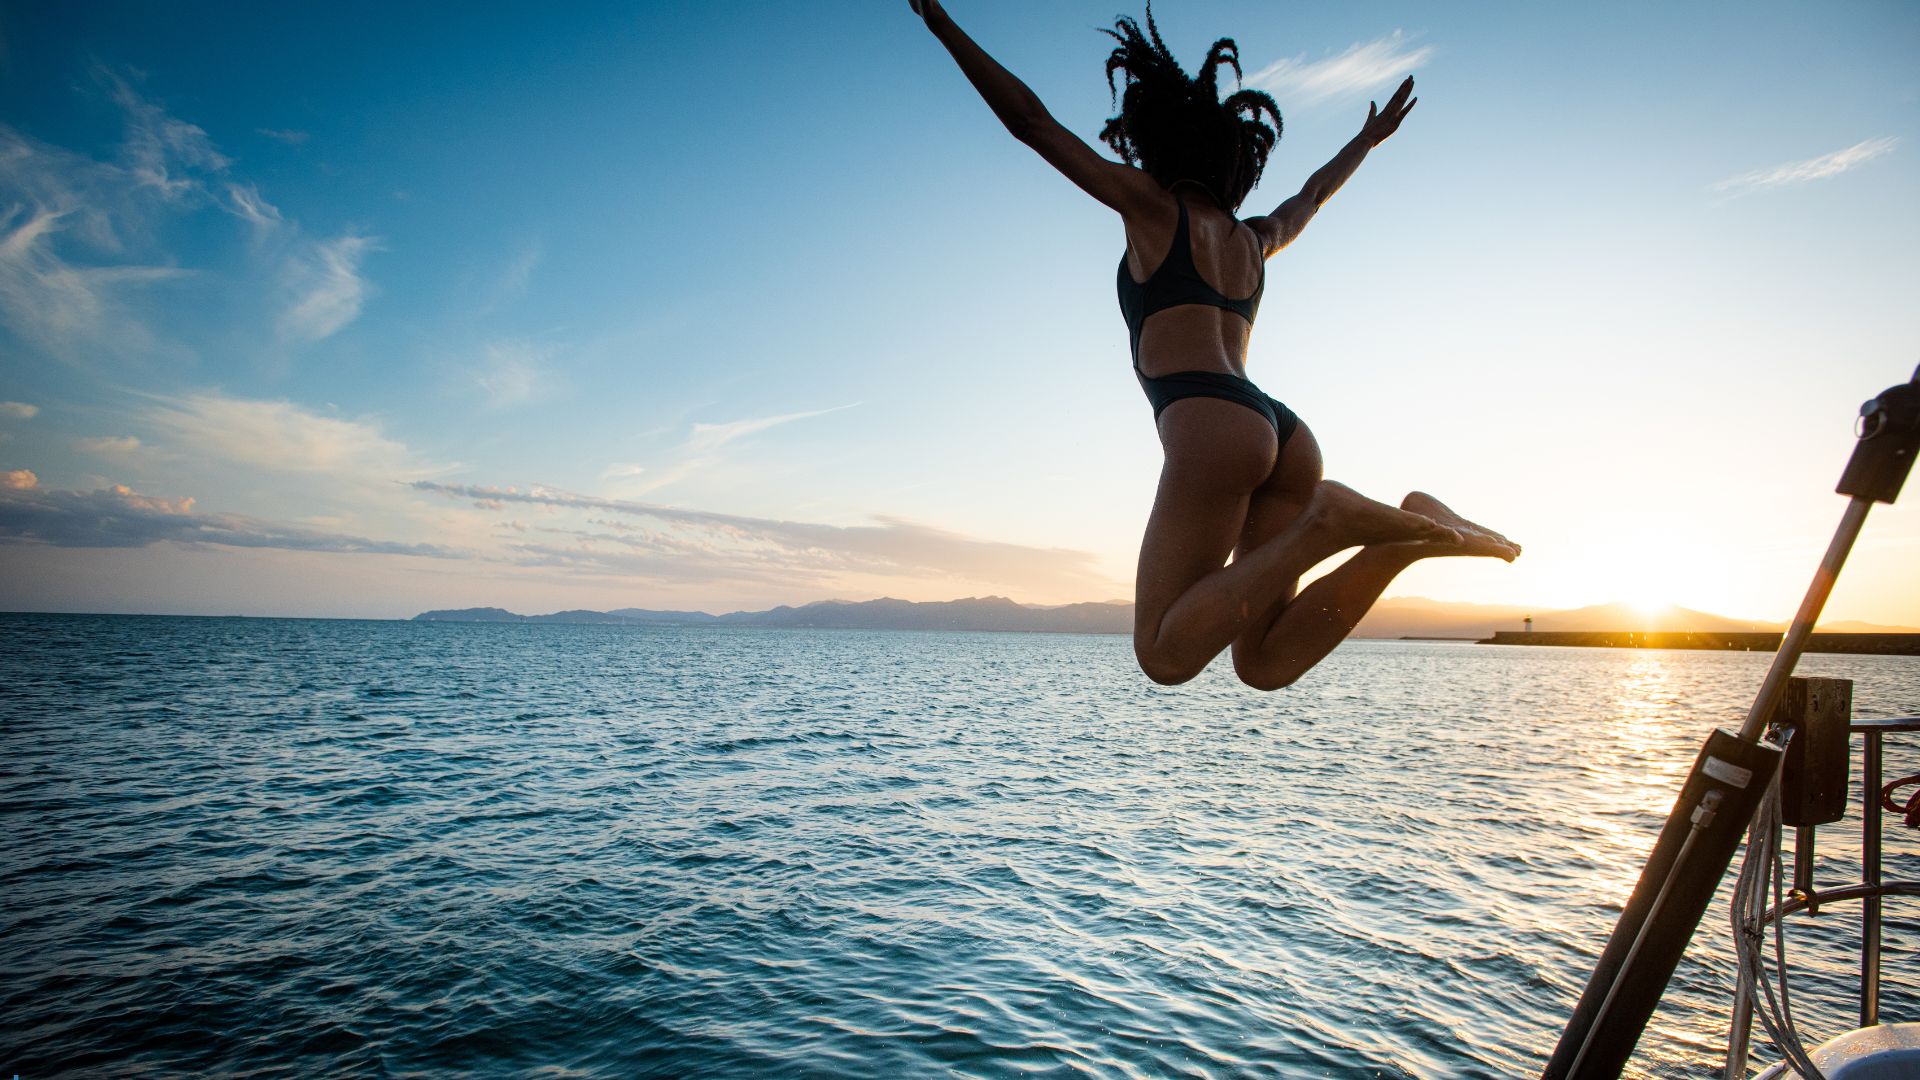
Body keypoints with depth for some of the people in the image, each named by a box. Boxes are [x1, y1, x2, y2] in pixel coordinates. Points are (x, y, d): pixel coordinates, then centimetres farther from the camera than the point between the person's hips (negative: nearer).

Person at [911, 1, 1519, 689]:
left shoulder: (1155, 205, 13)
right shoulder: (1254, 240, 30)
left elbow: (1031, 121, 15)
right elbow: (1314, 193, 51)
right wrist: (1369, 140, 71)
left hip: (1209, 425, -7)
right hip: (1284, 435, 7)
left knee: (1166, 655, -13)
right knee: (1266, 663, 3)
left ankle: (1327, 525, -23)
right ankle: (1409, 533, -12)